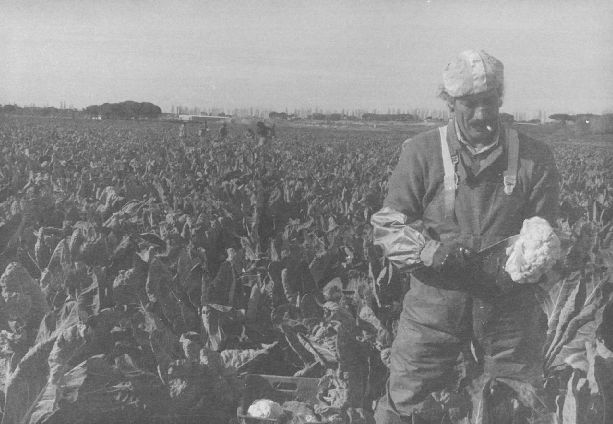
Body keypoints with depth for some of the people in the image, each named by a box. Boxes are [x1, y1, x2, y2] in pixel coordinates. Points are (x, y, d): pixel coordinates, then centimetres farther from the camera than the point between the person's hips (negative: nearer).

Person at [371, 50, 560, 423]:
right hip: (435, 305, -1)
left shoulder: (535, 158, -1)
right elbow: (388, 227, -7)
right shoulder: (421, 152, -3)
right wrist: (432, 251, -25)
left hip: (508, 307, 1)